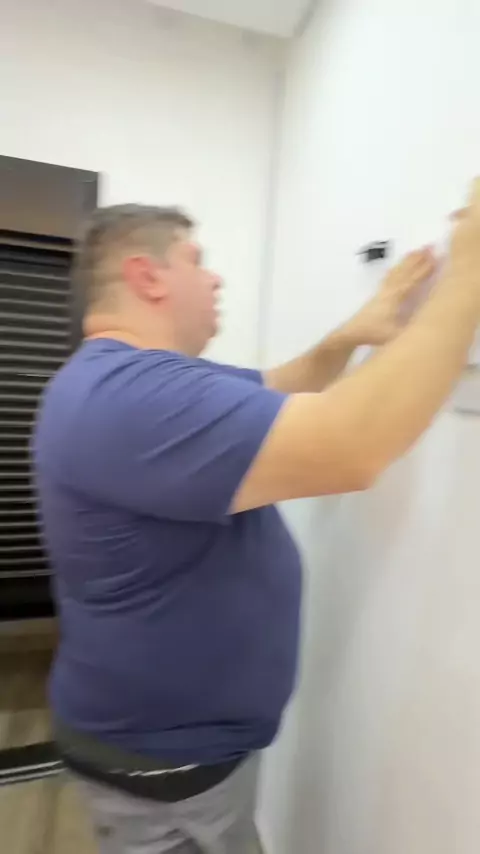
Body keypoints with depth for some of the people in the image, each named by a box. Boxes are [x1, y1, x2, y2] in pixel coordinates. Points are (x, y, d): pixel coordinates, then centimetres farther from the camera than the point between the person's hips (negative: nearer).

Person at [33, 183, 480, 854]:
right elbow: (350, 448, -40)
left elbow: (275, 392, 13)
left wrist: (349, 338, -2)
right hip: (166, 758, -9)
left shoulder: (137, 379, 4)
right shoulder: (130, 393, -32)